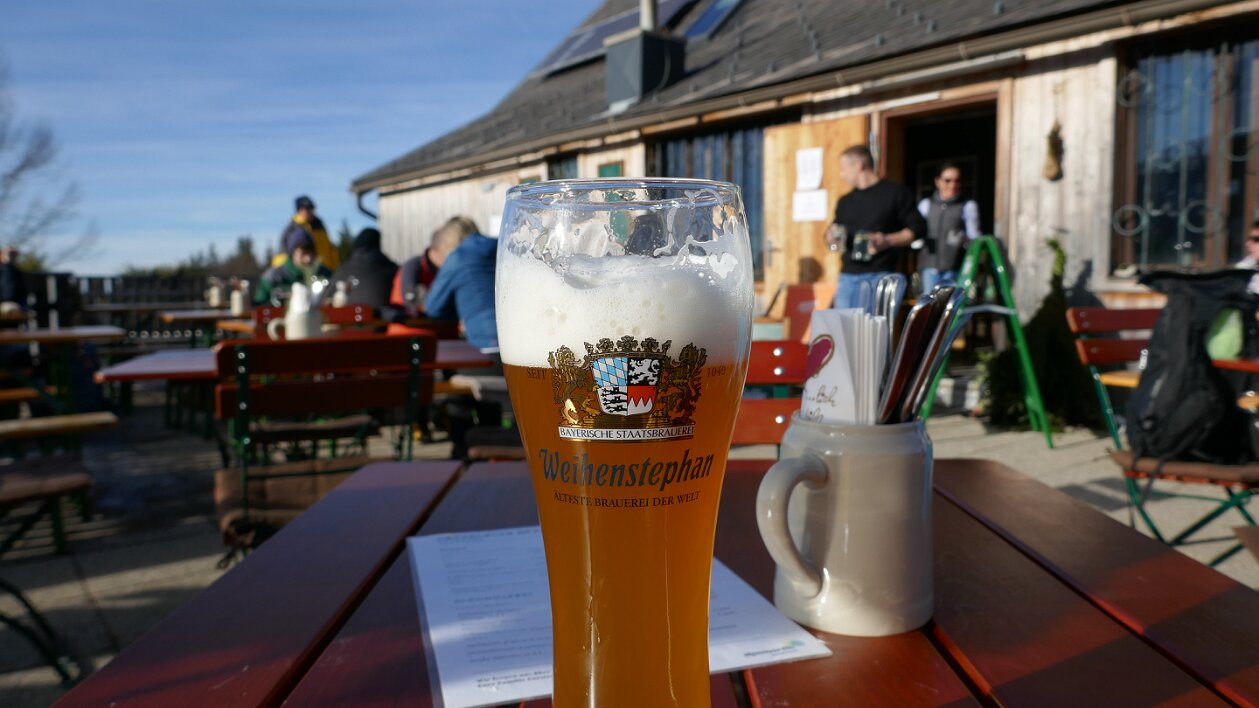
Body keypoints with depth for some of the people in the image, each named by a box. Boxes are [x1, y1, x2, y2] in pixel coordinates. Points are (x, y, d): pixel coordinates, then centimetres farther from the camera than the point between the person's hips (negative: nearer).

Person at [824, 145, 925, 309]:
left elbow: (918, 228, -1)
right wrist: (831, 237, 3)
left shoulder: (894, 193, 2)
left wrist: (888, 241, -16)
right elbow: (834, 232, 28)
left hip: (879, 275, -5)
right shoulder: (845, 201, 19)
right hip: (847, 275, 6)